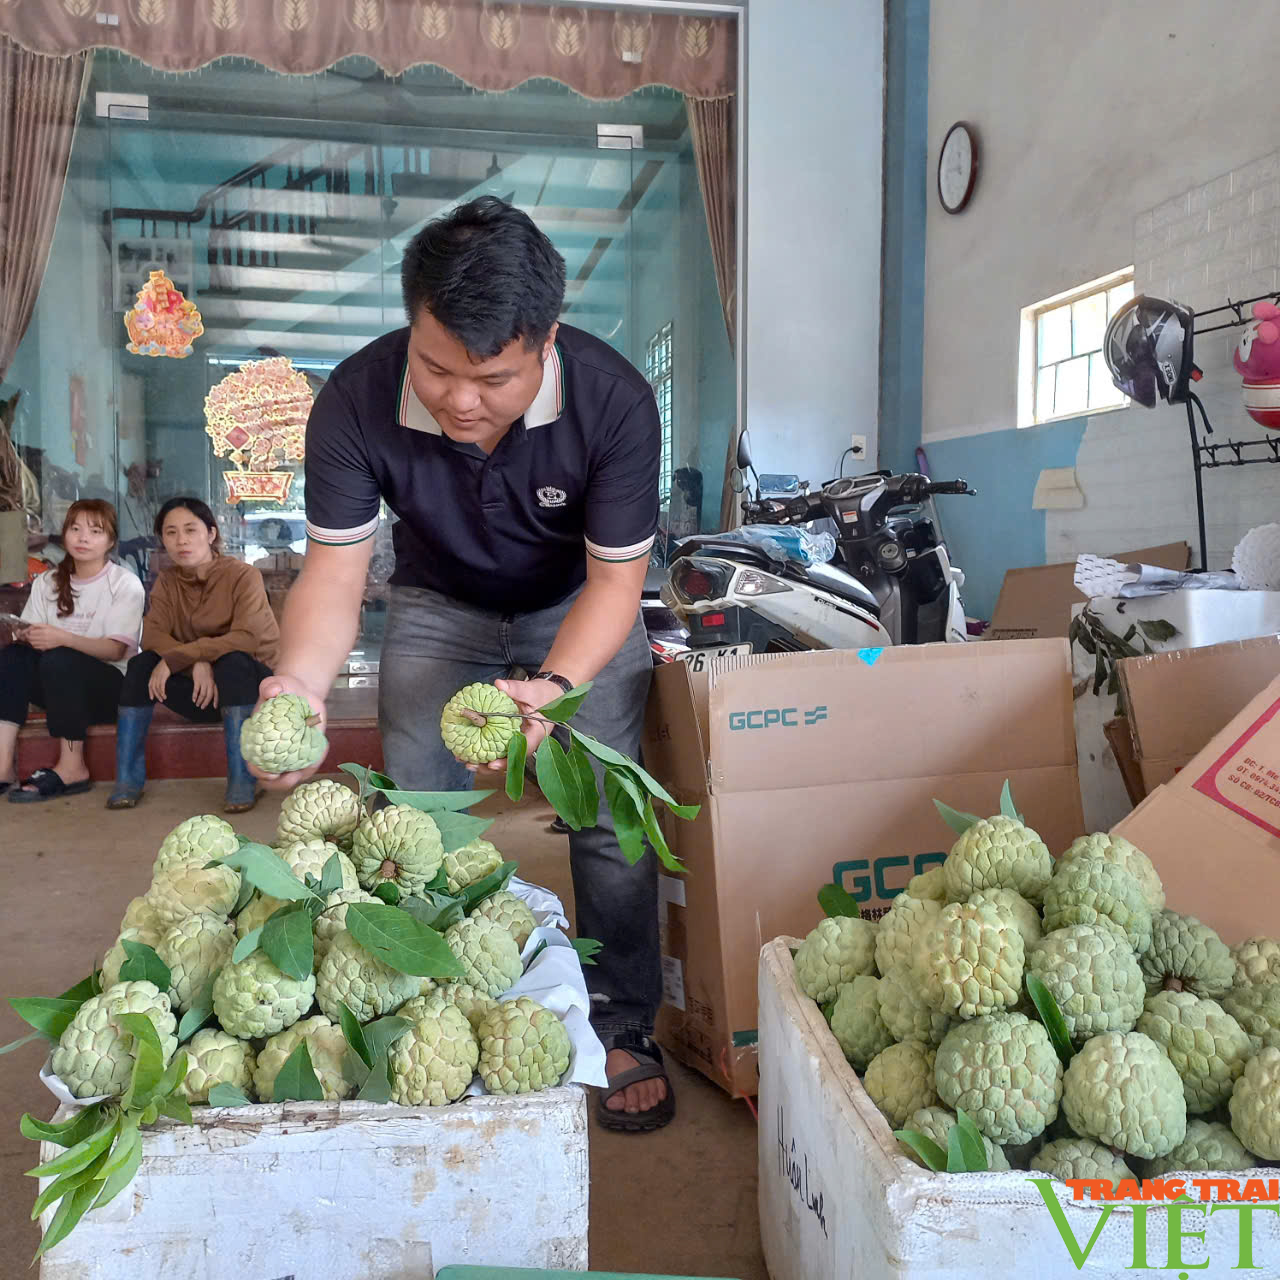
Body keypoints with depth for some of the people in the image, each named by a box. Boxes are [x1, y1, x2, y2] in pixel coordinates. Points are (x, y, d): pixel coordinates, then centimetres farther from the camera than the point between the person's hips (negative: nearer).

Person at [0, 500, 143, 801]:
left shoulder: (125, 583, -6)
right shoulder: (47, 583, 10)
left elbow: (116, 650, -16)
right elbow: (30, 633, 2)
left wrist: (62, 638, -32)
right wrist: (26, 636, -24)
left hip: (112, 685, -5)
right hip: (61, 687, 5)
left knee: (59, 660, -32)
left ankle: (72, 768, -26)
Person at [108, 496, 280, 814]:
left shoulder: (242, 575, -13)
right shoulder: (167, 581, 4)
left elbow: (246, 638, -27)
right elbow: (152, 635, -12)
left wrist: (175, 658, -29)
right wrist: (198, 664, -31)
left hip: (248, 681, -4)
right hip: (200, 691, 4)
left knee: (232, 661, -36)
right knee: (141, 665, -18)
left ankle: (242, 781, -32)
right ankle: (128, 778, -14)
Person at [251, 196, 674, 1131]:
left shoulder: (613, 399, -32)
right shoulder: (356, 402, -28)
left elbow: (615, 578, -25)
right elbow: (335, 570, -22)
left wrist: (554, 687, -44)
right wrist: (301, 683, -42)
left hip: (579, 604, -1)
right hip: (439, 604, 2)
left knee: (609, 817, -7)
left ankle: (625, 1028, 12)